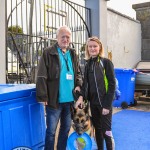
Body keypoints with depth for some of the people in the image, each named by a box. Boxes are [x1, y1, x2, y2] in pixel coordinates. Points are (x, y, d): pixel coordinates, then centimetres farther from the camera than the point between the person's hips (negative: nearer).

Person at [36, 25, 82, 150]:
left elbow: (78, 72, 18)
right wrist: (43, 97, -17)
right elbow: (42, 77, -12)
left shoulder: (73, 53, 10)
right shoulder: (48, 53, -8)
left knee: (66, 128, 18)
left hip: (70, 99, 6)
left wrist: (78, 84, -1)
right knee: (51, 131, 4)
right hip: (54, 99, -6)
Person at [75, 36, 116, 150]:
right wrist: (81, 97, -8)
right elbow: (86, 83, 10)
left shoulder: (106, 62, -8)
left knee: (106, 131, 0)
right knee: (97, 129, 17)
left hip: (104, 103, -5)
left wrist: (107, 105, -15)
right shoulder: (88, 64, 9)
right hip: (93, 102, 6)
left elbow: (112, 85, -11)